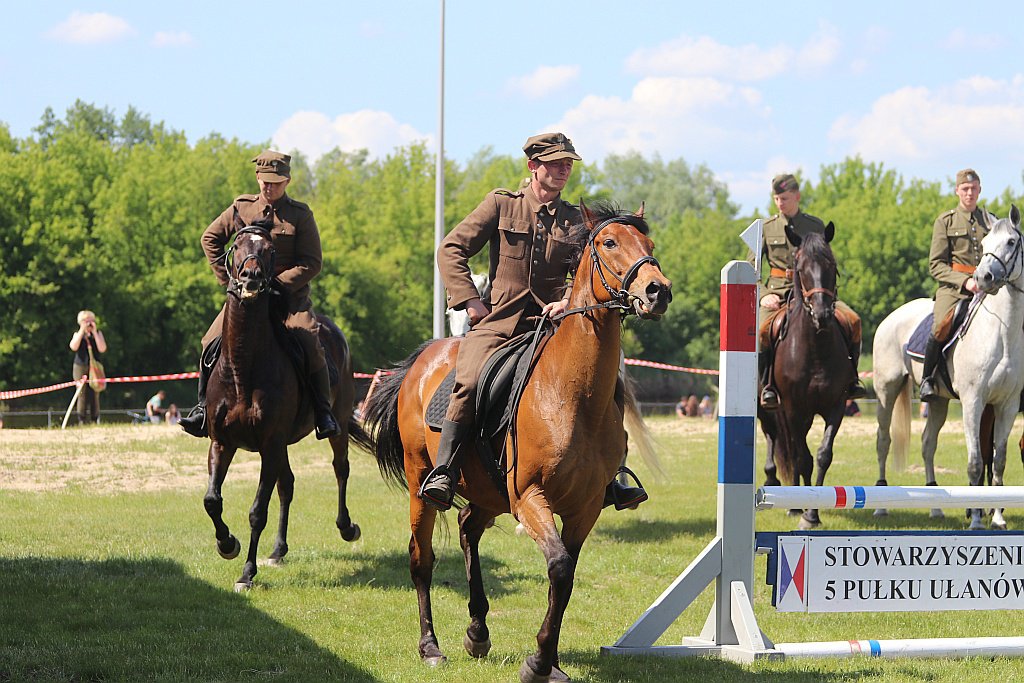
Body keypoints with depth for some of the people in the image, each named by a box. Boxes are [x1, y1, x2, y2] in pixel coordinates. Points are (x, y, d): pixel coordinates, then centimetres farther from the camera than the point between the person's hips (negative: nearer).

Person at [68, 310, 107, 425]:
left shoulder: (98, 333, 8)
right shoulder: (78, 334, 8)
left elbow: (102, 349, -7)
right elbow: (73, 347, -12)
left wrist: (94, 332, -9)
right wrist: (82, 331, -12)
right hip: (80, 367, 0)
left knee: (94, 395, -5)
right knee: (82, 395, -4)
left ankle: (95, 420, -2)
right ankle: (81, 421, -3)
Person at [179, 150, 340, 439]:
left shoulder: (300, 215, -2)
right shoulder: (242, 207, 6)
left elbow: (312, 263, -5)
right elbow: (211, 238, 18)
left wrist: (278, 285, -16)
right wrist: (227, 277, 6)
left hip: (290, 294, -3)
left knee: (311, 347, -23)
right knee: (212, 345, -12)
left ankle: (323, 413, -10)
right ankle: (204, 408, 4)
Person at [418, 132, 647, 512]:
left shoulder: (575, 220, 15)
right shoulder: (501, 205, 8)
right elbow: (451, 249, 7)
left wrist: (570, 301, -13)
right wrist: (469, 300, -5)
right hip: (497, 321, -3)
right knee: (469, 383, -29)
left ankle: (606, 481, -2)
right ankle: (442, 474, -24)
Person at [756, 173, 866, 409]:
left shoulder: (815, 225, 9)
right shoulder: (766, 228, 8)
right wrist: (763, 296, -8)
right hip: (778, 293, -1)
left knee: (852, 320, -19)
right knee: (762, 330, -32)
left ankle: (850, 378, -5)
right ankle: (768, 385, -19)